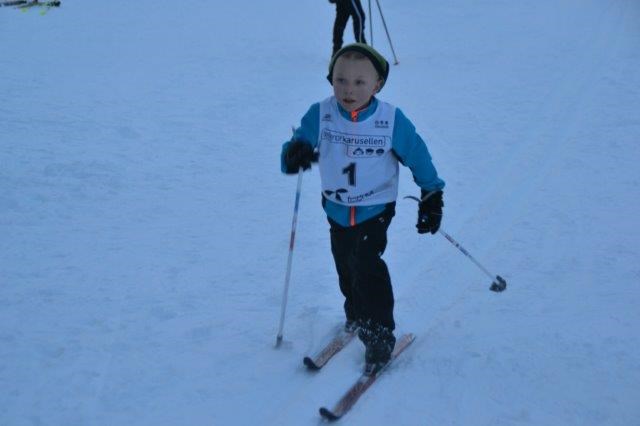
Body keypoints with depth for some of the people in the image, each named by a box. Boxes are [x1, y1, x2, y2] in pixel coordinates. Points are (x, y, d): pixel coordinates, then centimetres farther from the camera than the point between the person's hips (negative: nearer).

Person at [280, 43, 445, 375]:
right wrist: (293, 155, -39)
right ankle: (356, 315, 43)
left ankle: (379, 335, -4)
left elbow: (418, 156, -3)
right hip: (336, 209, 3)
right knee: (346, 268, 17)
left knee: (366, 264, -17)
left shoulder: (392, 120, -16)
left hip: (376, 208, -3)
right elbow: (295, 148, -14)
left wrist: (432, 197, 0)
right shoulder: (320, 116, -14)